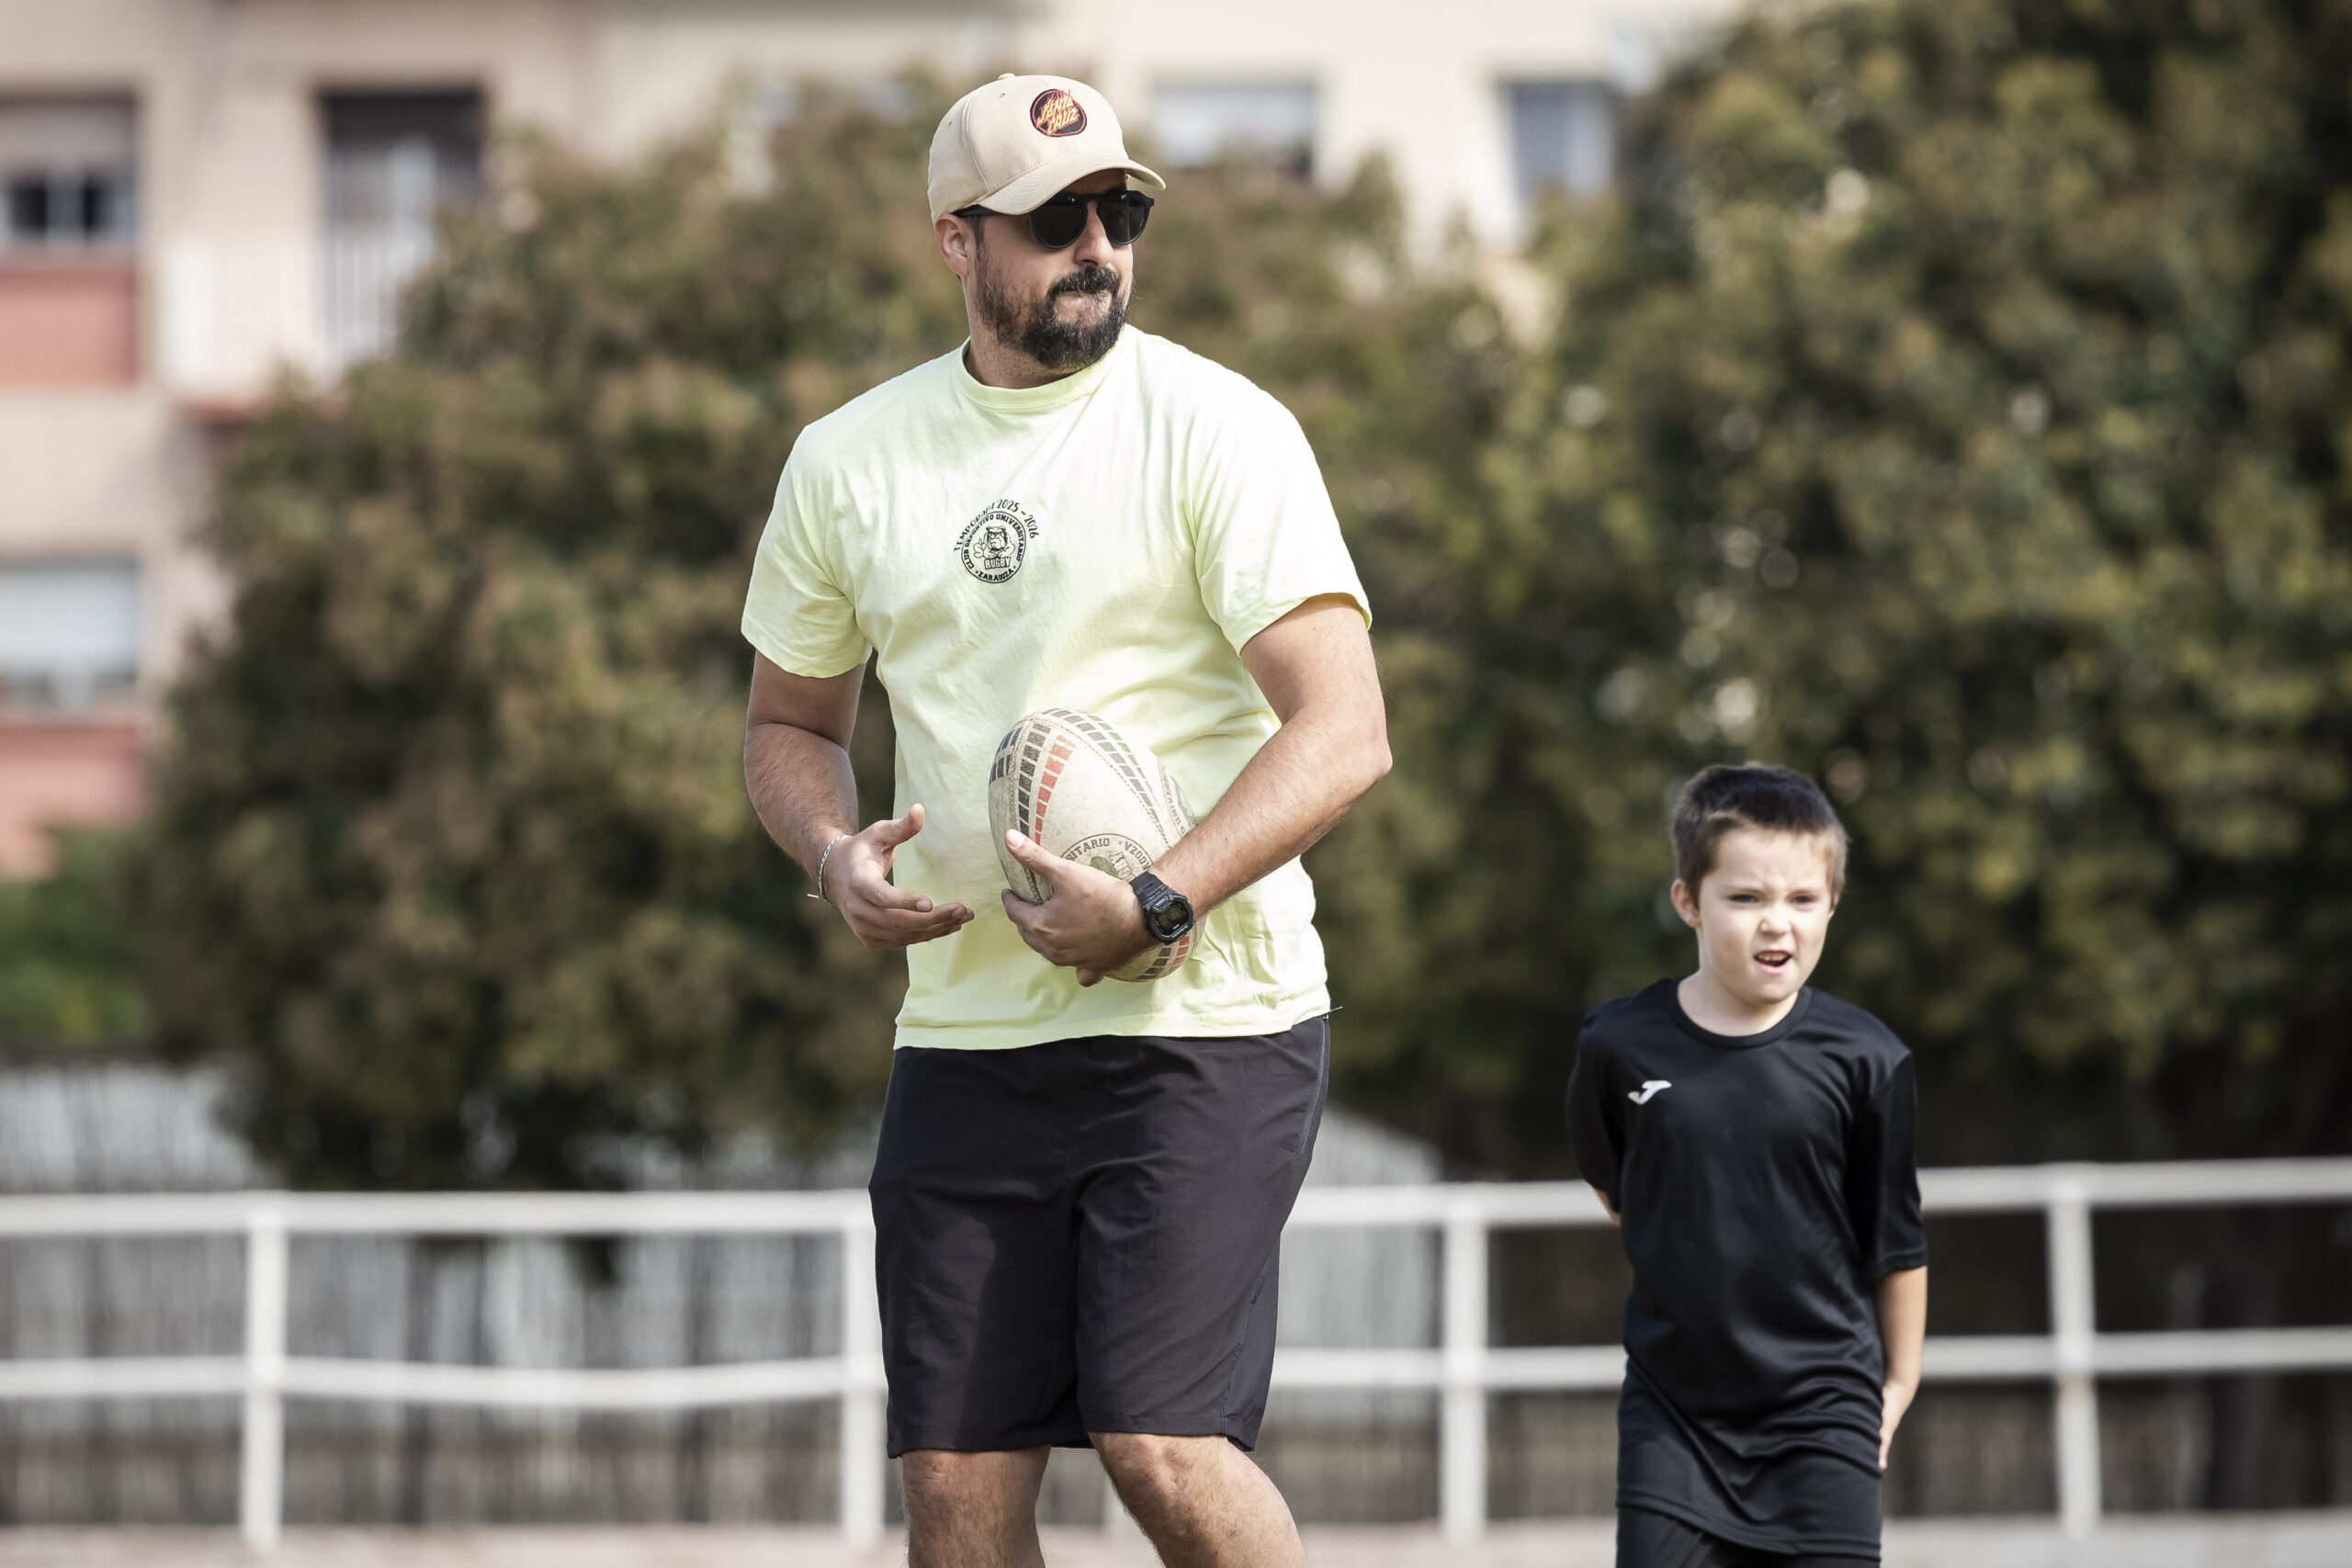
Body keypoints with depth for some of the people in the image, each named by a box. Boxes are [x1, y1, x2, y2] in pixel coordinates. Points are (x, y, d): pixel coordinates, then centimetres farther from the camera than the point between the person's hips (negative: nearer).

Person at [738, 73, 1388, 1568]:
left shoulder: (1216, 429, -6)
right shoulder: (848, 461, 8)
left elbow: (1344, 731, -13)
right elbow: (790, 721, 22)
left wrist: (1156, 907, -22)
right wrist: (836, 853, 0)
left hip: (1208, 1017, -4)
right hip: (963, 1036, 5)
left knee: (1165, 1447, -15)